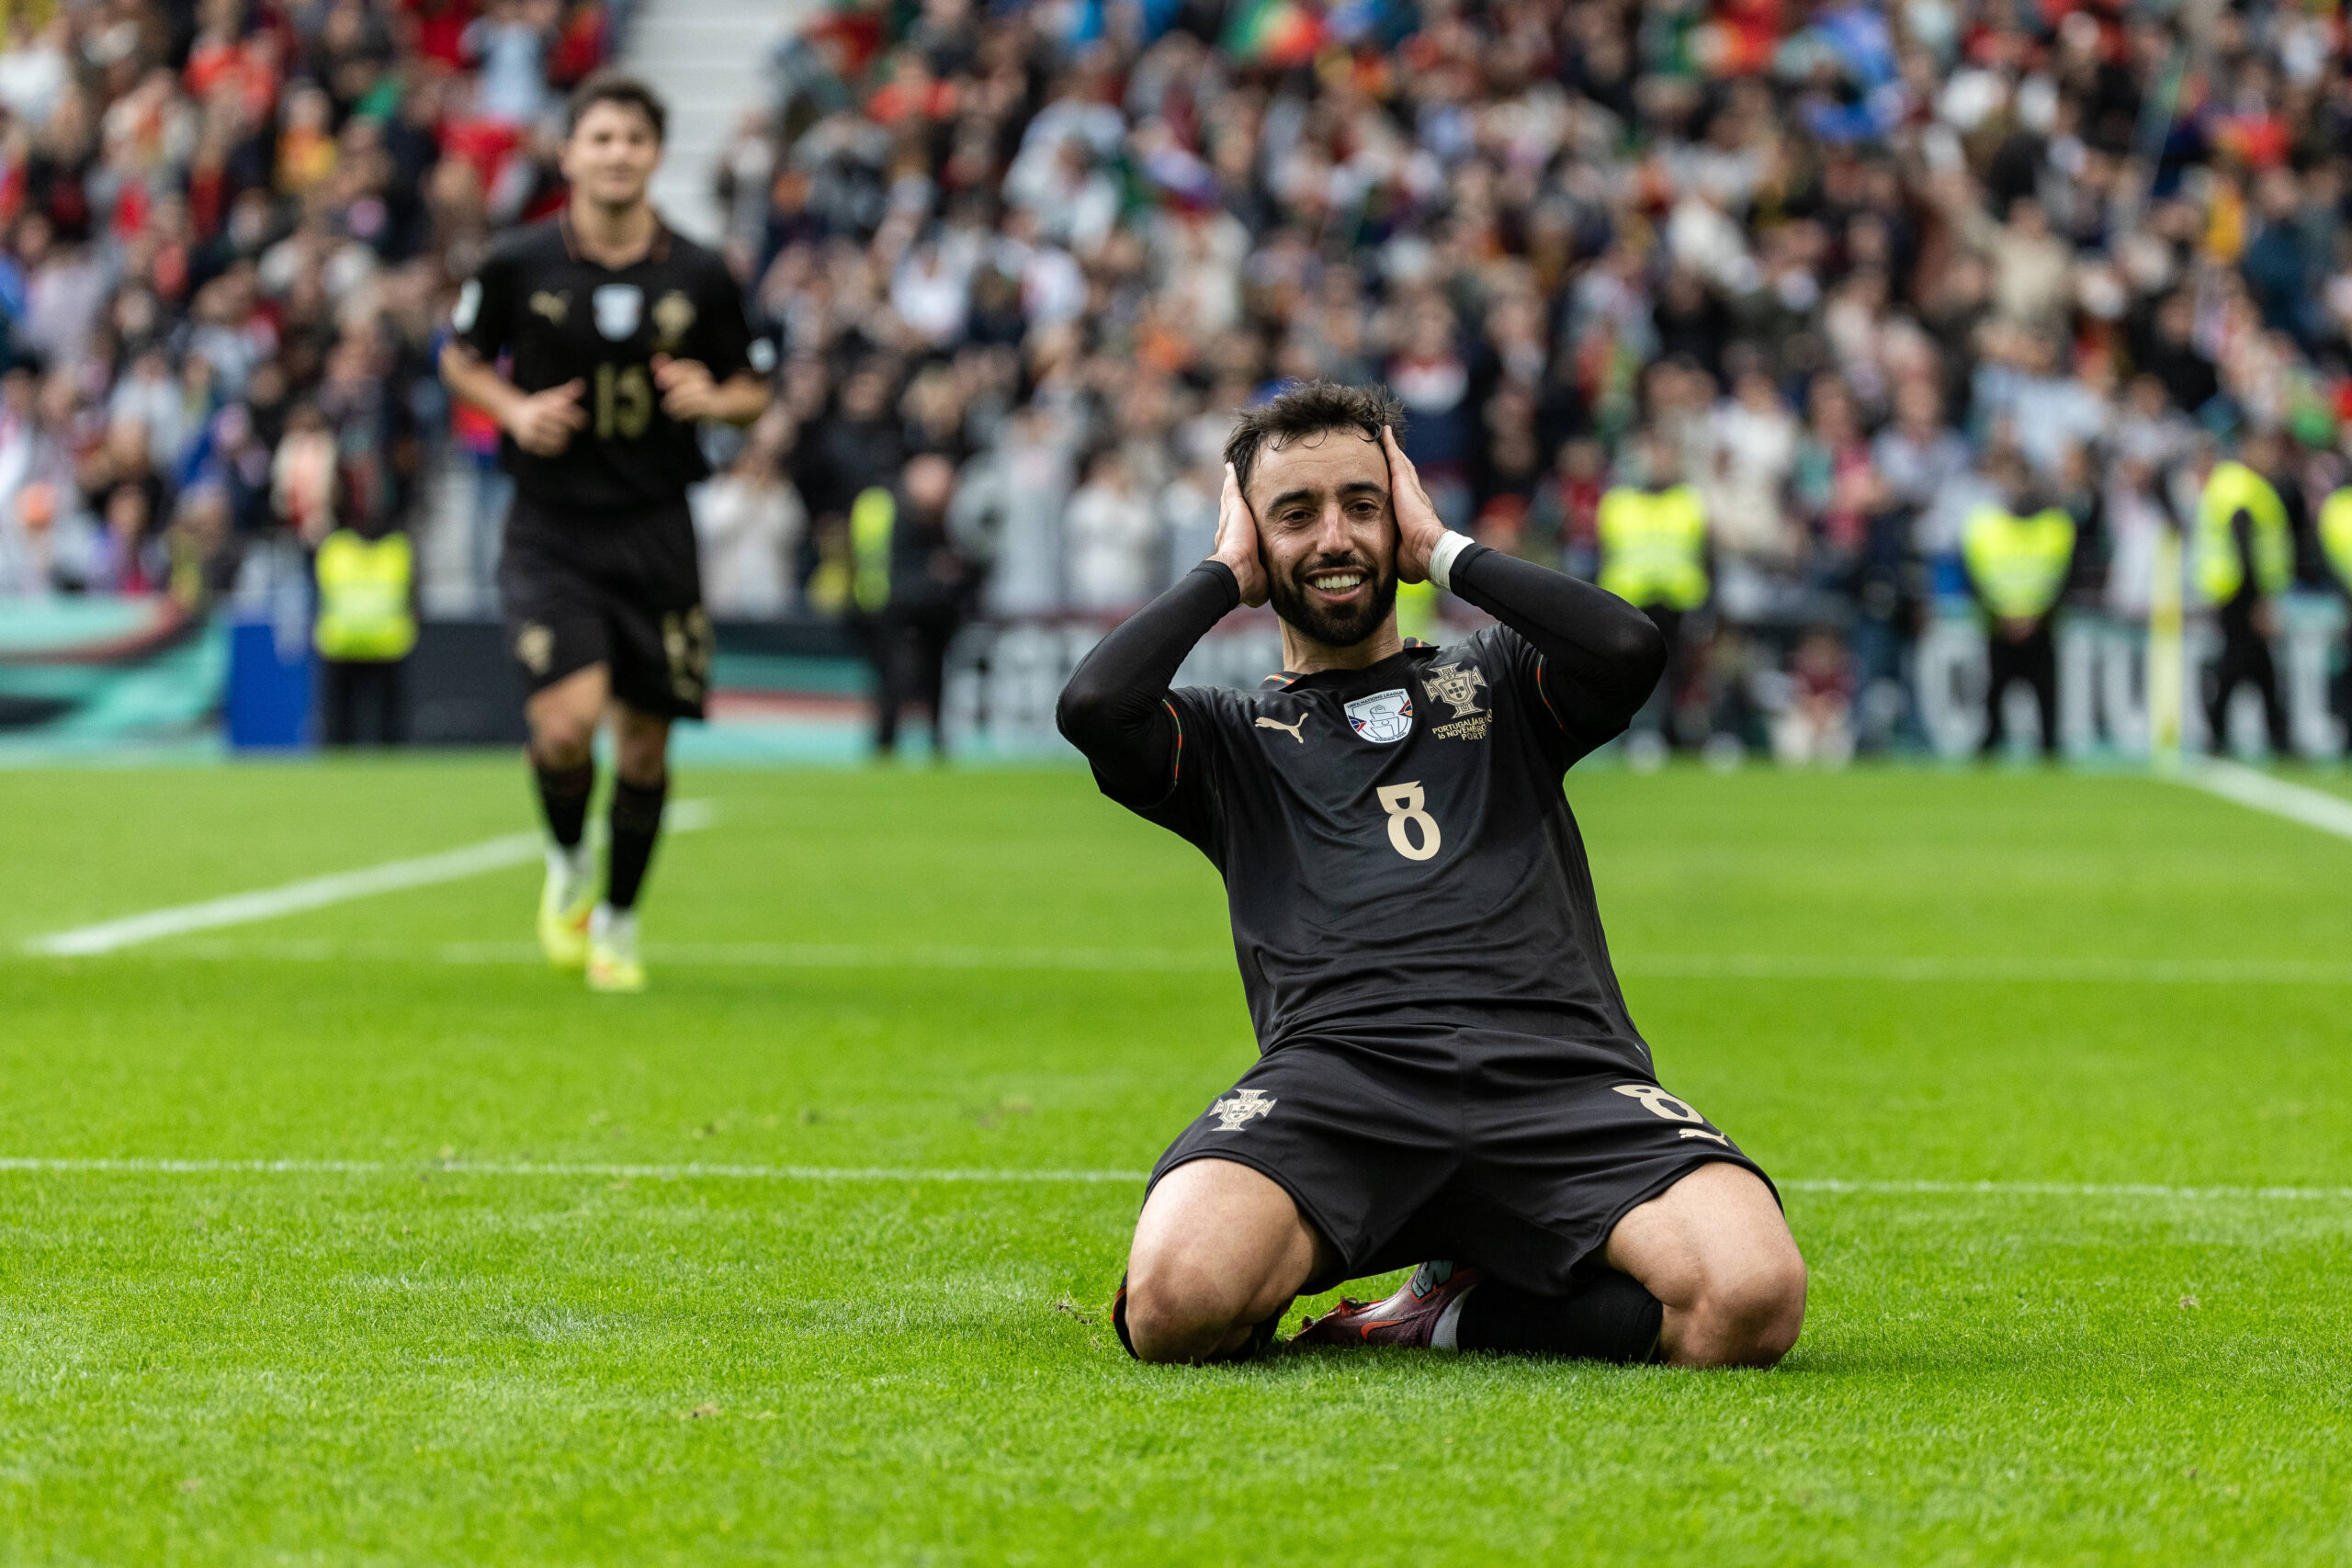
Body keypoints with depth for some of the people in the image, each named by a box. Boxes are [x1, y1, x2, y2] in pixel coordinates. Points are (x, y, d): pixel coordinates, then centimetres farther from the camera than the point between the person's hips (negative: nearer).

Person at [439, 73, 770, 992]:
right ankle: (566, 867, 13)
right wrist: (515, 408, -8)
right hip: (550, 529, -2)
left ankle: (618, 921, 26)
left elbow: (752, 390, 10)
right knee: (567, 720, -19)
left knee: (645, 742, 4)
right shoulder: (518, 265, -4)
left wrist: (712, 399, -12)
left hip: (654, 531, 2)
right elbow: (461, 358, 12)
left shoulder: (699, 277, -1)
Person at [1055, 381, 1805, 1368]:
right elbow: (1094, 707, 2)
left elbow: (1629, 649, 5)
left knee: (1751, 1301, -29)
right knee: (1176, 1302, -35)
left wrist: (1444, 552, 16)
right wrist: (1224, 575, 18)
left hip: (1560, 1069, 2)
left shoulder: (1498, 681, 28)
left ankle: (1465, 1309, -1)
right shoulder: (1233, 739, 25)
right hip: (1339, 1061, -2)